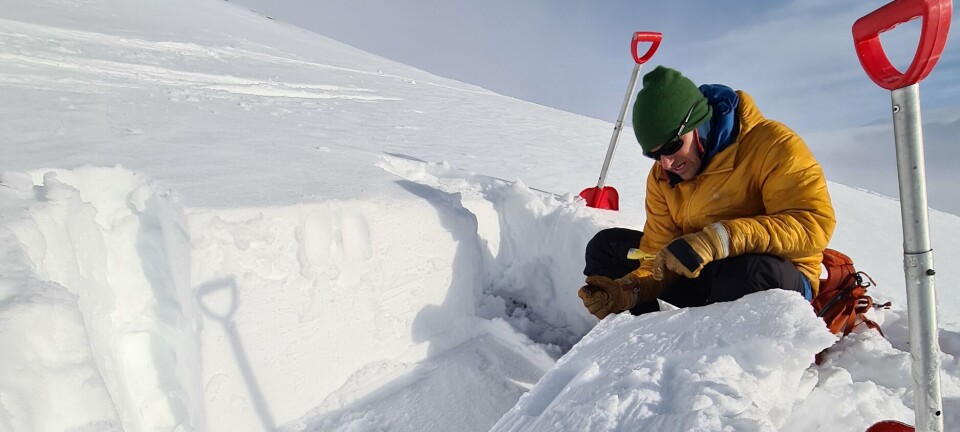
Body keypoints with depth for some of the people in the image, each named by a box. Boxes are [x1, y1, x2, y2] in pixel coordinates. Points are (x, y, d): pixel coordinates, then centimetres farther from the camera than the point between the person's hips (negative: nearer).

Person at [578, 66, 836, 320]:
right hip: (702, 277, 5)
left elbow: (814, 224, -26)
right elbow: (661, 258, 0)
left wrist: (720, 239, -38)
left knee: (755, 270, -41)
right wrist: (629, 291, -20)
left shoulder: (771, 145, -15)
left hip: (779, 280, -5)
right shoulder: (661, 178, 1)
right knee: (607, 245, 1)